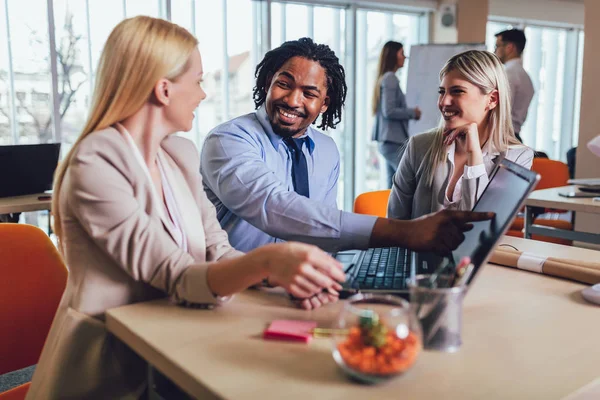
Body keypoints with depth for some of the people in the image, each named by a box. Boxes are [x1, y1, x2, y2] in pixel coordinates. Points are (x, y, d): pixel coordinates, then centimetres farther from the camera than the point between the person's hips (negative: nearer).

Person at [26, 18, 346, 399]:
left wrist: (282, 271, -16)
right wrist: (266, 260, -40)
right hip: (107, 368, -6)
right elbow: (180, 279, -23)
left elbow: (216, 254, 2)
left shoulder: (181, 153, 3)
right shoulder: (95, 167, -19)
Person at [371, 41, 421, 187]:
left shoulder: (384, 78, 16)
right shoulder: (390, 78, -11)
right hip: (393, 141, -10)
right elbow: (389, 111, -19)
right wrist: (413, 113, -8)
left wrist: (410, 113, 10)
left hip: (389, 141, 10)